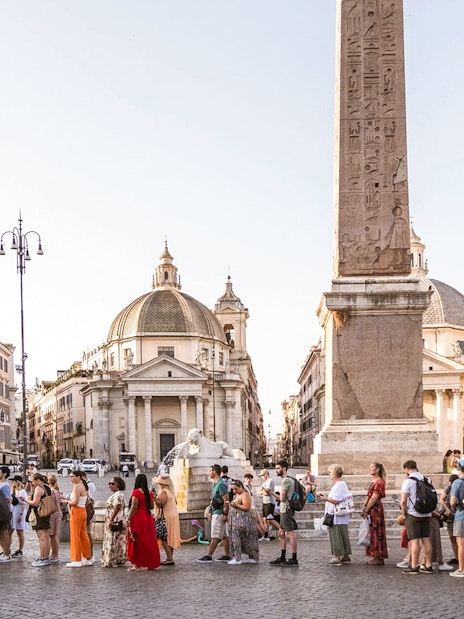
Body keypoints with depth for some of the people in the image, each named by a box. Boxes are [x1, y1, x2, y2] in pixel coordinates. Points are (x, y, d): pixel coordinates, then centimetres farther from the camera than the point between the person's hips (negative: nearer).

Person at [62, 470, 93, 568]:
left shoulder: (77, 487, -15)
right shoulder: (84, 486, 12)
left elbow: (75, 502, -21)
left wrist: (66, 502, -5)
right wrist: (69, 500, 11)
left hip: (77, 511, -9)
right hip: (83, 511, 9)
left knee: (75, 536, -2)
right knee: (84, 535, 14)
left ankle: (77, 560, 2)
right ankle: (88, 558, 19)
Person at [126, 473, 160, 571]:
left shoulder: (136, 492, -12)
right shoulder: (150, 493, 5)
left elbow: (133, 507, -16)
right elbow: (152, 506, 9)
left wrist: (128, 520, -13)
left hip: (138, 519, -6)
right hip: (148, 518, 6)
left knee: (138, 542, 0)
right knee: (148, 541, 12)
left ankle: (137, 564, 1)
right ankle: (150, 563, 16)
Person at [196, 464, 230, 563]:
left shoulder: (221, 484, -16)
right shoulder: (215, 484, 16)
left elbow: (226, 500, -20)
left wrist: (225, 514, -21)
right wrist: (209, 511, 21)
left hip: (219, 513, -10)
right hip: (215, 512, 10)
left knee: (215, 536, -7)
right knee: (224, 535, 9)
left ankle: (209, 556, -6)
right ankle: (227, 556, 11)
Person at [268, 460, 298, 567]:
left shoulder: (286, 480, -14)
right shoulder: (288, 480, 18)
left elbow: (282, 498, -17)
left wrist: (274, 494, 3)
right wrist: (272, 493, 17)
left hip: (286, 510, -11)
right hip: (284, 510, 11)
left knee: (290, 534, -9)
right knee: (281, 534, 16)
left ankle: (294, 560, -8)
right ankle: (282, 558, 23)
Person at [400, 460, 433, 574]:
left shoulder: (408, 481, -11)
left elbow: (403, 501, -16)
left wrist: (404, 513, -3)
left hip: (413, 514, -6)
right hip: (426, 514, 6)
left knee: (415, 540, -4)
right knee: (426, 539, 8)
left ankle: (414, 566, -2)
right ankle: (428, 566, 10)